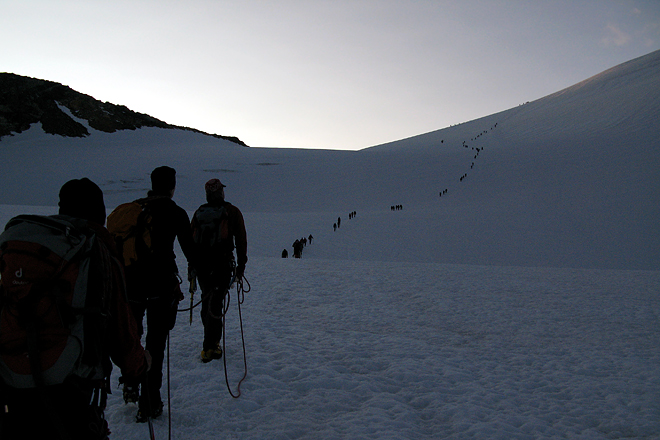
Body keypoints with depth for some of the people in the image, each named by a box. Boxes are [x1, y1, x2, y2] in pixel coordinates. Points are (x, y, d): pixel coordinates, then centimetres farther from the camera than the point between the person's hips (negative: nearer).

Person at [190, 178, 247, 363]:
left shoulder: (199, 213, 12)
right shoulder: (232, 212, 2)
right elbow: (241, 240, -2)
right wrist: (241, 265, 4)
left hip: (201, 265, 4)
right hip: (222, 264, -4)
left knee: (207, 303, 16)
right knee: (215, 305, -5)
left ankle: (211, 342, 25)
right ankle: (209, 348, -8)